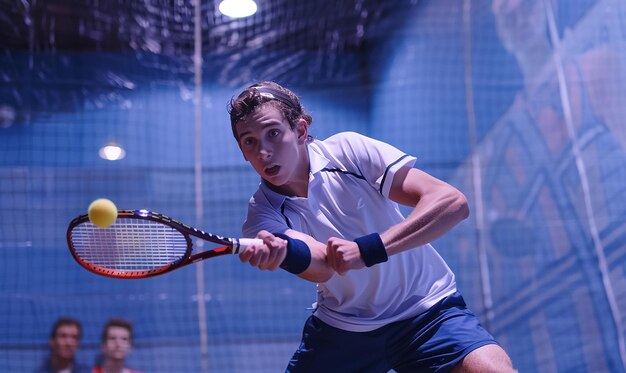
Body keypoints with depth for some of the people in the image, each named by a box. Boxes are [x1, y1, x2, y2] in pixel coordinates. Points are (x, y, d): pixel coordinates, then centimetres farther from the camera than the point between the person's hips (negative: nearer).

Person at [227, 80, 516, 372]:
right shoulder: (263, 213, -10)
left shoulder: (348, 150, -15)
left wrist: (368, 250, -32)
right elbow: (322, 267, -30)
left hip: (425, 308, -2)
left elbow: (453, 203, -23)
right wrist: (281, 250, -52)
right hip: (340, 327, 3)